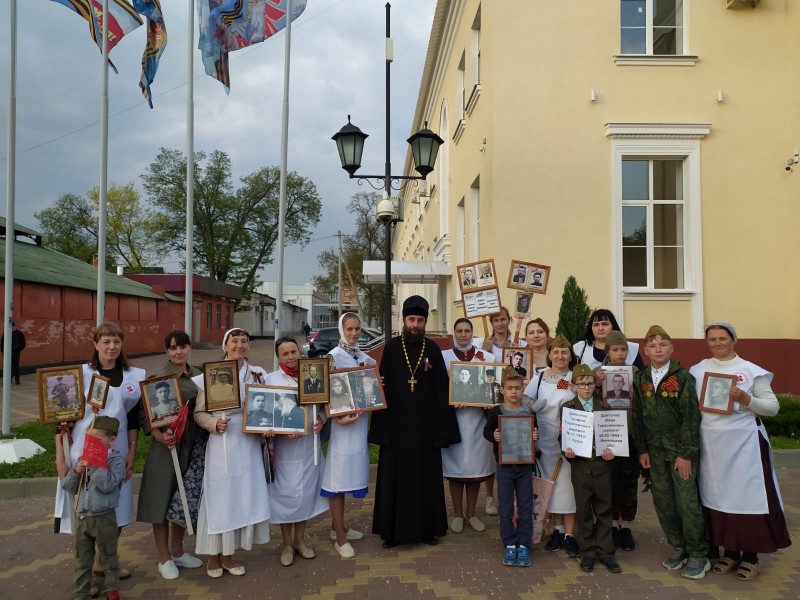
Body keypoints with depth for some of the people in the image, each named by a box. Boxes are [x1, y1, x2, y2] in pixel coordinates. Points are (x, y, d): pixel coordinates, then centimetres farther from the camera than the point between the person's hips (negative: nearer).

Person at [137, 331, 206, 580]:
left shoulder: (198, 375, 9)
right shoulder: (158, 377, -8)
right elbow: (144, 414, -12)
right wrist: (160, 435, -26)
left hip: (195, 445, 5)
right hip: (168, 444, -5)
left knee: (186, 499, 13)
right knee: (163, 500, 4)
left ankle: (177, 551, 32)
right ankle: (164, 559, 21)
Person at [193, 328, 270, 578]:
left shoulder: (258, 374, 5)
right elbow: (199, 412, -2)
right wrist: (214, 423, -20)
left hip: (249, 445, 3)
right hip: (221, 445, -3)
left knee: (242, 498, 9)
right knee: (219, 498, 4)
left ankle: (228, 554, 25)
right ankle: (213, 556, 21)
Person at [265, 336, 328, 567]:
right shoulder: (271, 379, -3)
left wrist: (320, 420, -9)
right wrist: (286, 430, -21)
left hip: (309, 445, 3)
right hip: (284, 446, -3)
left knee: (306, 491, 10)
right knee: (286, 492, 2)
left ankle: (299, 539, 28)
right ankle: (286, 543, 20)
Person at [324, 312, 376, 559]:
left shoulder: (365, 358, 11)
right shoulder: (334, 356, -8)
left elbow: (372, 384, 17)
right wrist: (338, 418, -23)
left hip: (361, 418, 7)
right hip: (342, 419, -6)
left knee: (350, 471, 13)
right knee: (339, 473, -2)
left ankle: (337, 526, 26)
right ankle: (340, 537, 5)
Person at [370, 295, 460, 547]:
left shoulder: (433, 349, 2)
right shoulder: (392, 347, 0)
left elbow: (441, 389, 1)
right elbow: (383, 385, -2)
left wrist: (441, 426, -4)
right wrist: (382, 425, -11)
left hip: (425, 424, 1)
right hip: (397, 424, -1)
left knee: (427, 476, 9)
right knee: (394, 477, 6)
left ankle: (427, 528, 23)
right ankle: (393, 530, 18)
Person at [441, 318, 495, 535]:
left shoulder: (484, 357, 6)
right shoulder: (444, 357, 2)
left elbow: (492, 386, 6)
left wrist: (489, 401, -13)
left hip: (477, 419, 1)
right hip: (453, 418, -1)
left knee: (475, 466, 6)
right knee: (455, 466, 3)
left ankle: (471, 513, 21)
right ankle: (458, 514, 16)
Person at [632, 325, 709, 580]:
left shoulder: (683, 377, -9)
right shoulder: (640, 379, 5)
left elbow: (691, 416, -11)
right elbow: (638, 416, 8)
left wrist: (686, 453, -14)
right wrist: (642, 450, 5)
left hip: (681, 449, -4)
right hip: (655, 450, 5)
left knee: (686, 501, -3)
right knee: (662, 501, 9)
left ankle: (698, 555, 12)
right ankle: (678, 547, 25)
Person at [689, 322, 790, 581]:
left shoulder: (751, 371, -1)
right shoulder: (697, 371, 8)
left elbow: (773, 407, -2)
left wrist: (745, 399, -17)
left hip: (744, 442, -3)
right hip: (710, 444, 3)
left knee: (747, 495, 0)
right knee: (717, 495, 7)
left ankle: (750, 555, 15)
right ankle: (729, 551, 22)